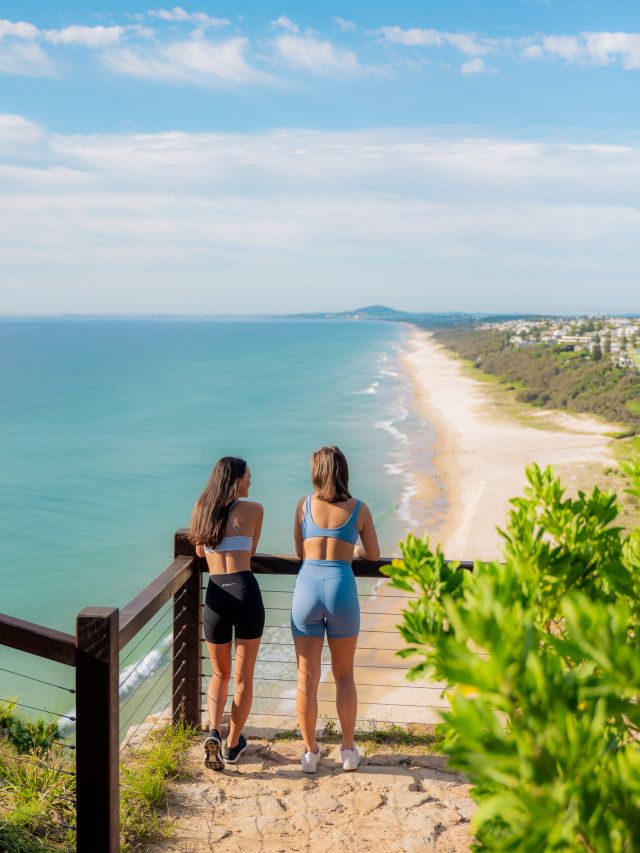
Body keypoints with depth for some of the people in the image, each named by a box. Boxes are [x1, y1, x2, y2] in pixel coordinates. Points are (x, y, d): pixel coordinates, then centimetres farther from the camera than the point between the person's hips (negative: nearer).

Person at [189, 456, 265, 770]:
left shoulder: (201, 509, 12)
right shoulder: (254, 510, 2)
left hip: (215, 598, 3)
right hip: (246, 593, -3)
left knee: (220, 675, 19)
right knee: (243, 677, 12)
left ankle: (213, 732, -2)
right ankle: (233, 744, 20)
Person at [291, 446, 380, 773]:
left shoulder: (304, 505, 5)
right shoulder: (359, 509, 4)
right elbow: (374, 555, 13)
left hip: (307, 587, 0)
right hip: (341, 588, 0)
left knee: (307, 678, 8)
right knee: (344, 675, 16)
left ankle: (310, 753, 15)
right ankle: (348, 750, 20)